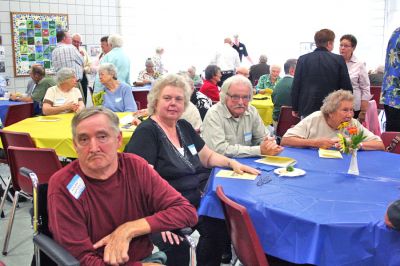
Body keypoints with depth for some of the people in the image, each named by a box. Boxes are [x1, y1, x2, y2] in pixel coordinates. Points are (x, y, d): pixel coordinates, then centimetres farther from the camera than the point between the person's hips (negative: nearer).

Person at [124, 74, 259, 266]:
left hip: (198, 196, 7)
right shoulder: (146, 132, -9)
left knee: (222, 224, -18)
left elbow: (208, 157, 23)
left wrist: (232, 163, 4)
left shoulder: (184, 127, 14)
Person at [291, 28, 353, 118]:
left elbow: (295, 86, 2)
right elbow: (347, 87, -1)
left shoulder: (303, 59, 1)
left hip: (307, 108, 1)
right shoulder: (338, 60, -3)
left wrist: (295, 108, 11)